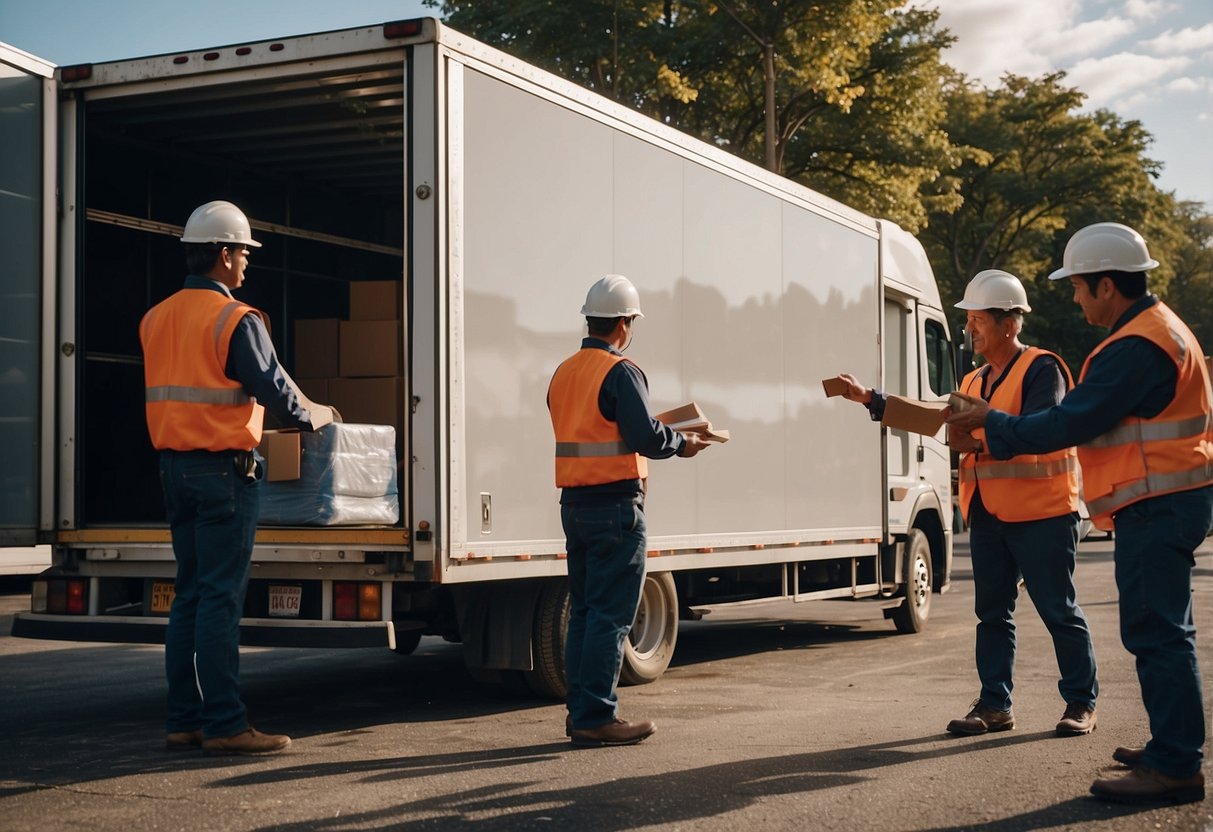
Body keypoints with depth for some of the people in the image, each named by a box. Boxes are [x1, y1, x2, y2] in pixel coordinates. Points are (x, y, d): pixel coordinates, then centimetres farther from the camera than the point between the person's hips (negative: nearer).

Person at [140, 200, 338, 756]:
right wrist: (319, 415, 6)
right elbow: (277, 394, -14)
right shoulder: (236, 320, -12)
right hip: (224, 470, -8)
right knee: (221, 597, -6)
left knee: (189, 594, 12)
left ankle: (184, 720, 16)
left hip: (174, 467, 8)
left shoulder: (155, 319, 12)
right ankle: (224, 725, -3)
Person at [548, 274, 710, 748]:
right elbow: (647, 438, -20)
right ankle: (596, 718, -2)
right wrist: (682, 443, -1)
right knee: (610, 615, -4)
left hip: (573, 504, 8)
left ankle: (581, 711, 18)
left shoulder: (563, 373, 13)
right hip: (614, 505, -8)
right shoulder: (621, 372, -13)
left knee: (583, 609, 14)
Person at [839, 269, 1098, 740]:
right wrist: (870, 401, 8)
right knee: (992, 613, 9)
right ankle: (994, 705, 16)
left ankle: (1081, 704, 11)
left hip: (1041, 512, -8)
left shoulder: (1041, 369, -9)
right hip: (987, 516, 8)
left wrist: (977, 443, -31)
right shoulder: (975, 381, 17)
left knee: (1059, 611, 0)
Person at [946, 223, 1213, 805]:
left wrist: (993, 423, -9)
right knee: (1162, 631, 17)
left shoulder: (1136, 346, -19)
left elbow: (1070, 423, -20)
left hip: (1158, 508, -11)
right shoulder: (1159, 329, 17)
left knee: (1156, 632, -9)